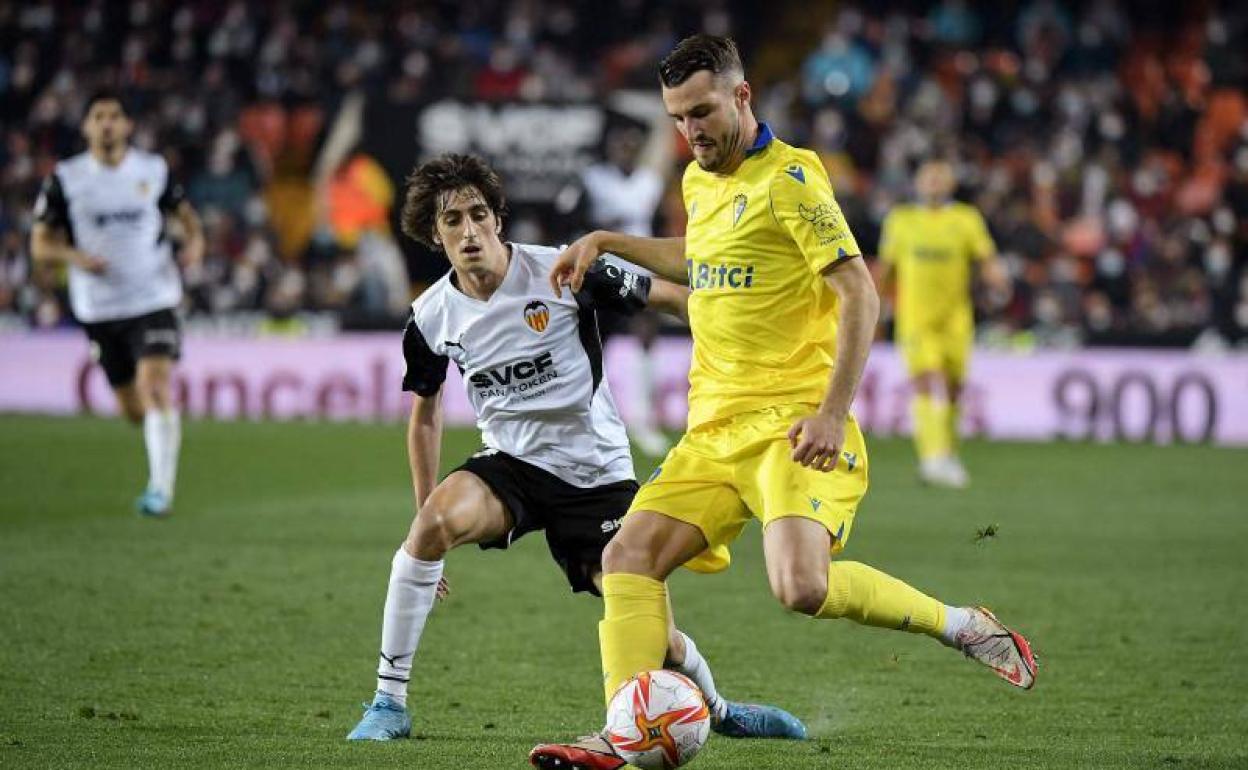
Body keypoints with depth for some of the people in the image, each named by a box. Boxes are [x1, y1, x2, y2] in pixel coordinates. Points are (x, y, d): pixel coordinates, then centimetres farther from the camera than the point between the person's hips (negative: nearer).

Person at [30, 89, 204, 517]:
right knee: (131, 407, 9)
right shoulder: (65, 178, -2)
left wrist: (195, 240, -5)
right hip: (99, 309, 1)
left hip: (154, 300, -1)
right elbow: (40, 244, 2)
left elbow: (183, 211, 17)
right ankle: (161, 462, 41)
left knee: (156, 388, -19)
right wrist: (74, 256, -18)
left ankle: (161, 488, -17)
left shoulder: (154, 170, 1)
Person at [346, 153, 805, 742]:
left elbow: (669, 297, -6)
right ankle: (389, 704, -23)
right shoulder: (430, 317, -5)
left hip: (597, 473, -2)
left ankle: (719, 710, 29)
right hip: (510, 465, 2)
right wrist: (428, 527, 10)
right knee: (439, 517, -32)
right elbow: (424, 413, 11)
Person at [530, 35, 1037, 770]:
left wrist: (834, 412, -22)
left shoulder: (789, 179, -9)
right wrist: (605, 242, 31)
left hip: (791, 425, -8)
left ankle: (961, 626, -8)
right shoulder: (699, 182, 16)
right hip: (714, 429, 8)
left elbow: (860, 295, -14)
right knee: (629, 556, -8)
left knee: (802, 586, -28)